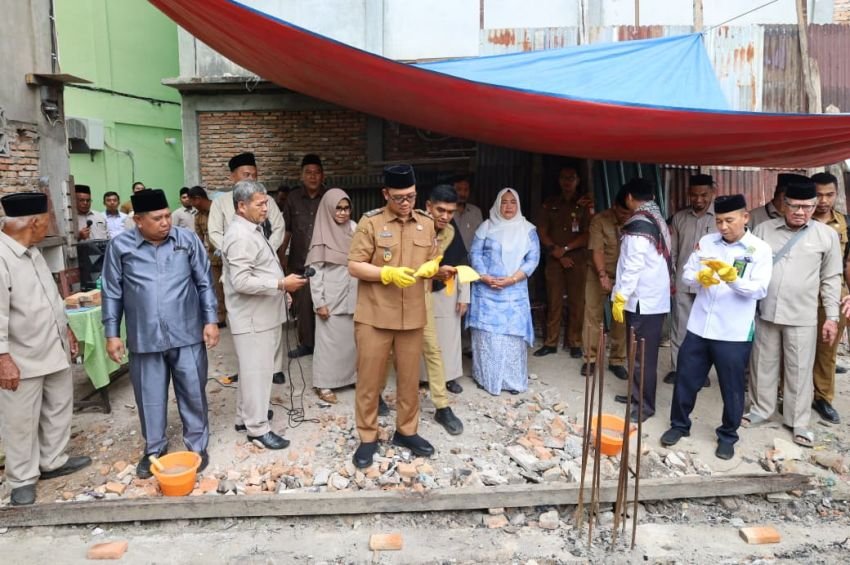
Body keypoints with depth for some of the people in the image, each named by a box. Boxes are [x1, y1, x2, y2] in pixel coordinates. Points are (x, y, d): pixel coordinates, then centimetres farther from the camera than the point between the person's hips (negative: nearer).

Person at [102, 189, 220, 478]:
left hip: (187, 334, 0)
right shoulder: (120, 246, -3)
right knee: (150, 397, 13)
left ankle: (197, 446, 29)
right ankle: (154, 449, 34)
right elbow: (112, 293, 3)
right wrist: (112, 334, 2)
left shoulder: (188, 240, -3)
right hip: (144, 338, 0)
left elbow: (204, 283, 2)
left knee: (193, 393, 10)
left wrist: (211, 320, -2)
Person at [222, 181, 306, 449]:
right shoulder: (240, 236, -21)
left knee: (252, 369, 19)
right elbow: (242, 282, -27)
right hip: (252, 318, -10)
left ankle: (244, 416, 31)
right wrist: (281, 284, -25)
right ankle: (257, 428, 8)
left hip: (262, 314, 10)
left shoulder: (252, 230, 13)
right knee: (256, 372, -2)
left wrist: (280, 290, 17)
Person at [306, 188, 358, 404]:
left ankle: (351, 376, 28)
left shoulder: (354, 229, 4)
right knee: (329, 341, 4)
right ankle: (324, 384, 14)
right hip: (331, 298, -4)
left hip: (352, 297, 4)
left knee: (352, 339, 12)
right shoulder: (323, 234, -8)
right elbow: (315, 271, -8)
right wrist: (319, 302, -12)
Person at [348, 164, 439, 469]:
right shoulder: (370, 222, -7)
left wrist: (431, 267, -9)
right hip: (374, 315, -3)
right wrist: (389, 274, -21)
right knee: (369, 378, 5)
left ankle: (406, 430, 31)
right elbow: (354, 266, -9)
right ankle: (367, 437, 20)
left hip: (412, 315, 4)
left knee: (410, 377, 13)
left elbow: (432, 261, 15)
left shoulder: (426, 223, 6)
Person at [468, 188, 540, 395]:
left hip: (514, 291, 0)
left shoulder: (528, 229, 6)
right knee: (487, 334, 2)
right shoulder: (486, 227, 5)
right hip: (486, 290, 0)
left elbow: (533, 259, -1)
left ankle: (513, 380, 8)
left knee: (513, 334, -2)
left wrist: (512, 279, -13)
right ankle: (486, 377, 14)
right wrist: (485, 277, -13)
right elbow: (475, 254, 1)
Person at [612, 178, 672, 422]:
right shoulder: (658, 220, 12)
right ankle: (637, 394, 28)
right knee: (637, 353, 18)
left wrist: (620, 298, -16)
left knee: (643, 356, -1)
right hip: (654, 298, 9)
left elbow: (633, 267, -21)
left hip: (643, 301, -9)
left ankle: (646, 405, 6)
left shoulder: (638, 225, -17)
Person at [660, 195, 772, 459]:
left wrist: (732, 278, -28)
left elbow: (759, 290, -13)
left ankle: (728, 436, 30)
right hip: (698, 327, 3)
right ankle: (679, 425, 33)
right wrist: (700, 277, -19)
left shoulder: (760, 249, -6)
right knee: (686, 379, 13)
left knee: (732, 388, 11)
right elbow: (685, 273, 3)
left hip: (734, 333, -3)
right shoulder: (706, 242, 4)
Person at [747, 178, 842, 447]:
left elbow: (831, 279, 4)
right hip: (764, 312, 1)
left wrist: (831, 317, 2)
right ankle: (761, 410, 31)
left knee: (799, 371, 7)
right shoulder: (763, 230, 0)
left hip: (802, 317, -1)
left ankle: (798, 422, 22)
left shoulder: (827, 235, -1)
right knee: (763, 365, 13)